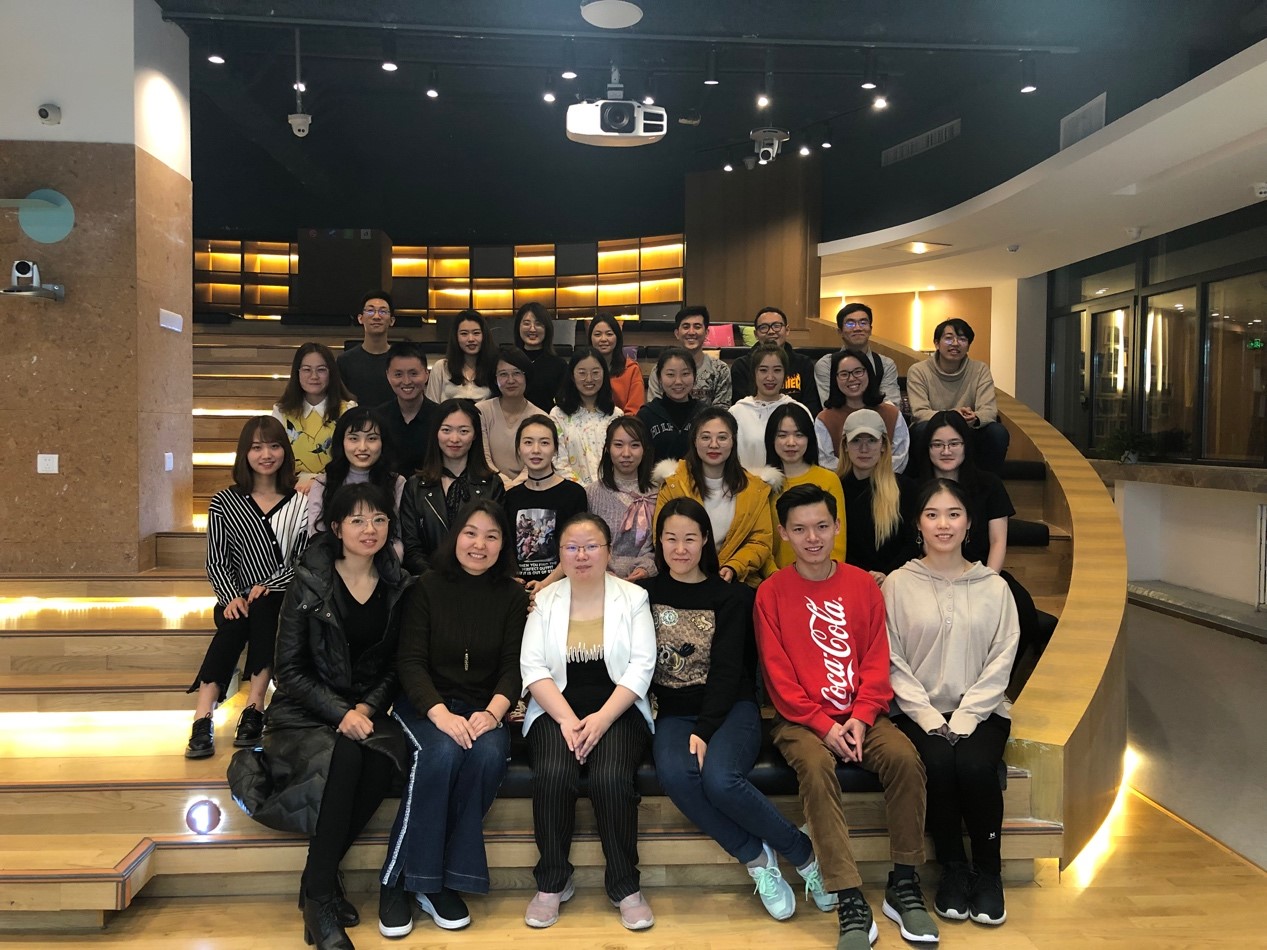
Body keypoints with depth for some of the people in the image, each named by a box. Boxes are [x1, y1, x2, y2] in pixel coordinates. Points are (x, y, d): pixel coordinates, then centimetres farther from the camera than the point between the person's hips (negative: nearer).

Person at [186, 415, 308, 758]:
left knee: (261, 610, -33)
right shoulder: (224, 502, 9)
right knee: (234, 623, -32)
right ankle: (203, 721, -35)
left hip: (285, 603, 0)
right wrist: (231, 597, -14)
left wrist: (267, 587, -14)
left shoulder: (300, 502, 7)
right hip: (240, 600, 0)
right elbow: (216, 563, 5)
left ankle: (253, 709, -30)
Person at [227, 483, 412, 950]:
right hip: (306, 714, -2)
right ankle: (320, 893, -19)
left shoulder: (398, 586, 4)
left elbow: (396, 666, 8)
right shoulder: (308, 583, -5)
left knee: (385, 758, -31)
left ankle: (318, 880, -15)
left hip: (367, 712, 3)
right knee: (344, 757, -34)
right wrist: (339, 712, -17)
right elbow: (290, 668, -6)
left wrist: (368, 708, -10)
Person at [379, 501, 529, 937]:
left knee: (488, 752, -31)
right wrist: (440, 713, -23)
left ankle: (442, 881, -17)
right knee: (443, 750, -33)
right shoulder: (427, 587, 0)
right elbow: (409, 661, -7)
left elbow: (513, 667, 0)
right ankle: (397, 881, -19)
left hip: (482, 710, 2)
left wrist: (492, 712, -20)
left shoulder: (512, 596, 5)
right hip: (425, 705, -1)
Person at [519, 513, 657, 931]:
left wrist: (602, 718, -17)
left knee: (611, 777, -27)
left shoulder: (633, 597, 4)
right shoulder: (545, 600, 8)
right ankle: (552, 882, -6)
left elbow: (641, 665, -5)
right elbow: (532, 667, -1)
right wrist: (567, 719, -15)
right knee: (553, 774, -26)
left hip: (618, 708, -1)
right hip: (557, 709, 1)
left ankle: (625, 885, -7)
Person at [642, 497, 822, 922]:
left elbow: (727, 672, -6)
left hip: (729, 708, -2)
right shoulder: (646, 593, 7)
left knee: (720, 779, -32)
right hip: (674, 712, 2)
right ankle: (756, 859, -12)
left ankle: (803, 850, -6)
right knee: (675, 775, -32)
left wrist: (704, 732, -19)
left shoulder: (728, 597, 1)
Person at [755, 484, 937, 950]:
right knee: (816, 766, -32)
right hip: (800, 719, -2)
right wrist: (823, 724, -13)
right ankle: (851, 904, -28)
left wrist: (861, 717, -10)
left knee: (904, 756, -25)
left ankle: (904, 886, -9)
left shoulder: (863, 585, 7)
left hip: (860, 716, 3)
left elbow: (876, 661, 5)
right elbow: (779, 674, -3)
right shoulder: (771, 593, 0)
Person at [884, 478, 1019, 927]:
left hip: (980, 710, 1)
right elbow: (893, 663, -3)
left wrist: (963, 719, -11)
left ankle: (988, 871, -2)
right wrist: (930, 717, -14)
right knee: (939, 763, -28)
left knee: (974, 765, -27)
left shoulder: (994, 586, 5)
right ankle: (952, 869, -4)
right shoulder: (898, 584, 0)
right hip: (920, 710, -1)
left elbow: (1001, 661, 0)